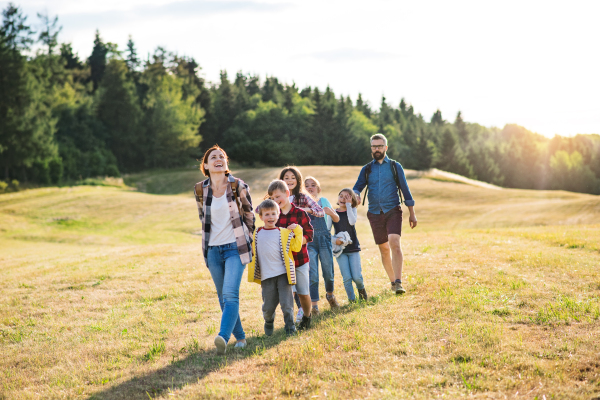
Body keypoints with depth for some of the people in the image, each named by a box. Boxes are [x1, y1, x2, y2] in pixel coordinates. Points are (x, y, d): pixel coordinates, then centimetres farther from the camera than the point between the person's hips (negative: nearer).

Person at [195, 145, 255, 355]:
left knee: (230, 294, -19)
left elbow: (249, 214, 8)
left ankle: (223, 337, -31)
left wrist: (247, 239, 12)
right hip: (213, 250, 4)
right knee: (223, 298, 9)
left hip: (235, 248, -3)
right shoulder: (200, 190, 0)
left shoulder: (238, 186, -7)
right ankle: (240, 337, 21)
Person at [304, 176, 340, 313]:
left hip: (324, 238, 1)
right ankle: (314, 304, -1)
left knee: (328, 272, 6)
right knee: (312, 275, -7)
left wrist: (331, 212, -10)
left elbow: (337, 219, 10)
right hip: (309, 240, -1)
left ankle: (330, 294, 34)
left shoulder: (323, 201, 9)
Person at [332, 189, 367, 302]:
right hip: (340, 249, 0)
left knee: (357, 277, -5)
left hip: (353, 247, 0)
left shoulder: (352, 210, 2)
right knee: (347, 278, -5)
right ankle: (352, 300, 10)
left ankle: (361, 288, 28)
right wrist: (334, 240, -16)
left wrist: (348, 205, -15)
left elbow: (352, 221, -20)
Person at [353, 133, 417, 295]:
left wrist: (412, 214, 6)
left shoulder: (395, 166, 6)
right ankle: (393, 281, 23)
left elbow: (405, 190, 8)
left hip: (393, 211, -3)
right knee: (384, 249, 8)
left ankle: (398, 282, -26)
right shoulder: (366, 169, 11)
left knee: (394, 243, -21)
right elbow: (357, 187, 3)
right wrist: (355, 196, -22)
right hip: (375, 213, 3)